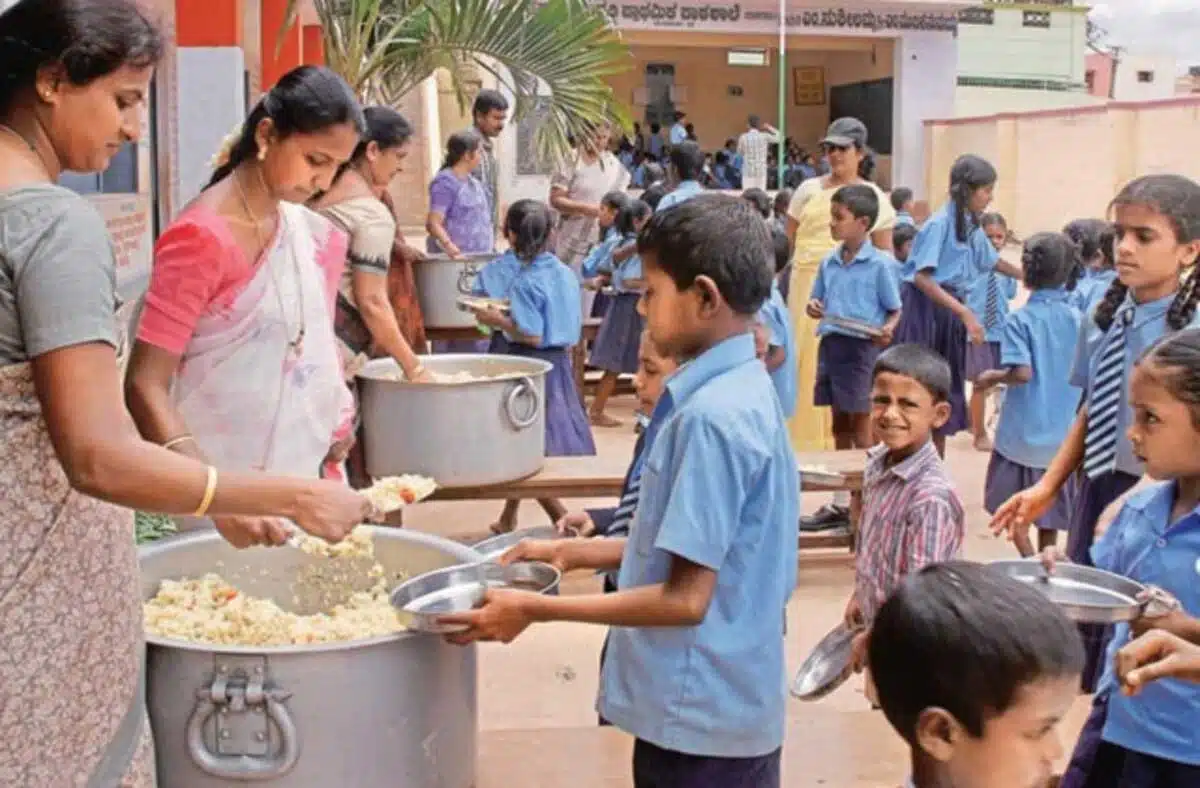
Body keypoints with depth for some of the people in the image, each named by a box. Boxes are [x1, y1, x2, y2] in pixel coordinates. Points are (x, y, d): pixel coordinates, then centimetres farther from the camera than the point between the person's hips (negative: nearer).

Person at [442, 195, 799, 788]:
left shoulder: (711, 415, -24)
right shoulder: (740, 390, 5)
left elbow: (686, 598, -23)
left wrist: (534, 609, -17)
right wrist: (577, 552, 11)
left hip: (699, 713, -9)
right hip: (726, 701, 9)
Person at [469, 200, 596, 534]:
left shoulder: (525, 282, -18)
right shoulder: (567, 274, 3)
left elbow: (531, 335, -23)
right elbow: (575, 326, 11)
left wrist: (497, 320, -11)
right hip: (560, 362, 8)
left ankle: (563, 521, -4)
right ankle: (508, 519, 30)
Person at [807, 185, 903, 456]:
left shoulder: (879, 264, -8)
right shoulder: (828, 262, 8)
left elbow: (895, 310, -3)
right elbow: (816, 301, 16)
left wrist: (887, 329, -23)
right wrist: (813, 307, -7)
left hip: (861, 347, -5)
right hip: (830, 344, 6)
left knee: (860, 423, 2)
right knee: (839, 421, 15)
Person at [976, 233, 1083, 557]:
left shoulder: (1020, 319, -15)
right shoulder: (1078, 318, -2)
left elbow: (1022, 372, -25)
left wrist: (992, 377, -7)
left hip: (1022, 430, -4)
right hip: (1061, 431, 5)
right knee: (1049, 503, 17)